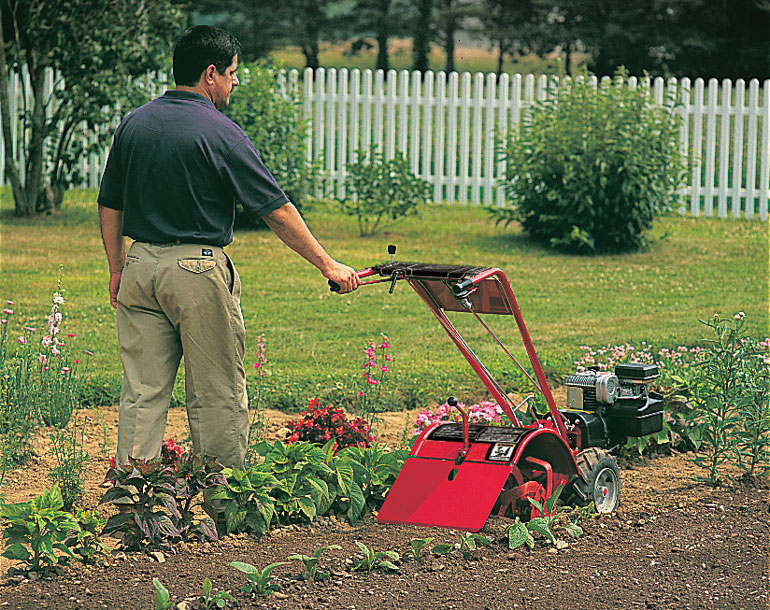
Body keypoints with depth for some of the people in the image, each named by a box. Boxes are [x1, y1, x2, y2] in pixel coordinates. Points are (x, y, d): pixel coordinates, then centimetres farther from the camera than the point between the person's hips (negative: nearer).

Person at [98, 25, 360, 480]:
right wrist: (328, 265, -5)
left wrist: (118, 269, 20)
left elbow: (110, 206, 12)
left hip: (141, 264, 6)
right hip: (199, 271, -6)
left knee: (142, 392, 7)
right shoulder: (221, 134, -11)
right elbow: (277, 211, -10)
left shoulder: (133, 125, 7)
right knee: (217, 396, 4)